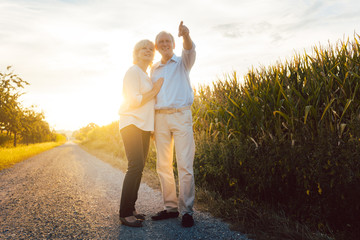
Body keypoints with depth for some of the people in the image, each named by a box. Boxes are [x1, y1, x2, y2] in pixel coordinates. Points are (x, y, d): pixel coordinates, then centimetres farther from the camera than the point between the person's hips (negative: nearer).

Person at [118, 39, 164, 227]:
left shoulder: (147, 77, 21)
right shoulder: (133, 72, -5)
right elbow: (134, 101, -16)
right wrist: (155, 90, -8)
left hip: (144, 126, 8)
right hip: (131, 123, -8)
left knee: (139, 166, 3)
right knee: (136, 166, -17)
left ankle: (130, 208, 11)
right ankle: (125, 213, -10)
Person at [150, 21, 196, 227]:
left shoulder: (182, 63, 9)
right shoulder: (154, 69, 18)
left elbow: (190, 50, -14)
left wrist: (186, 36, -37)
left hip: (181, 116, -4)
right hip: (160, 118, 4)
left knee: (185, 165, -7)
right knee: (163, 166, 5)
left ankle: (187, 210, 1)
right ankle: (171, 207, 15)